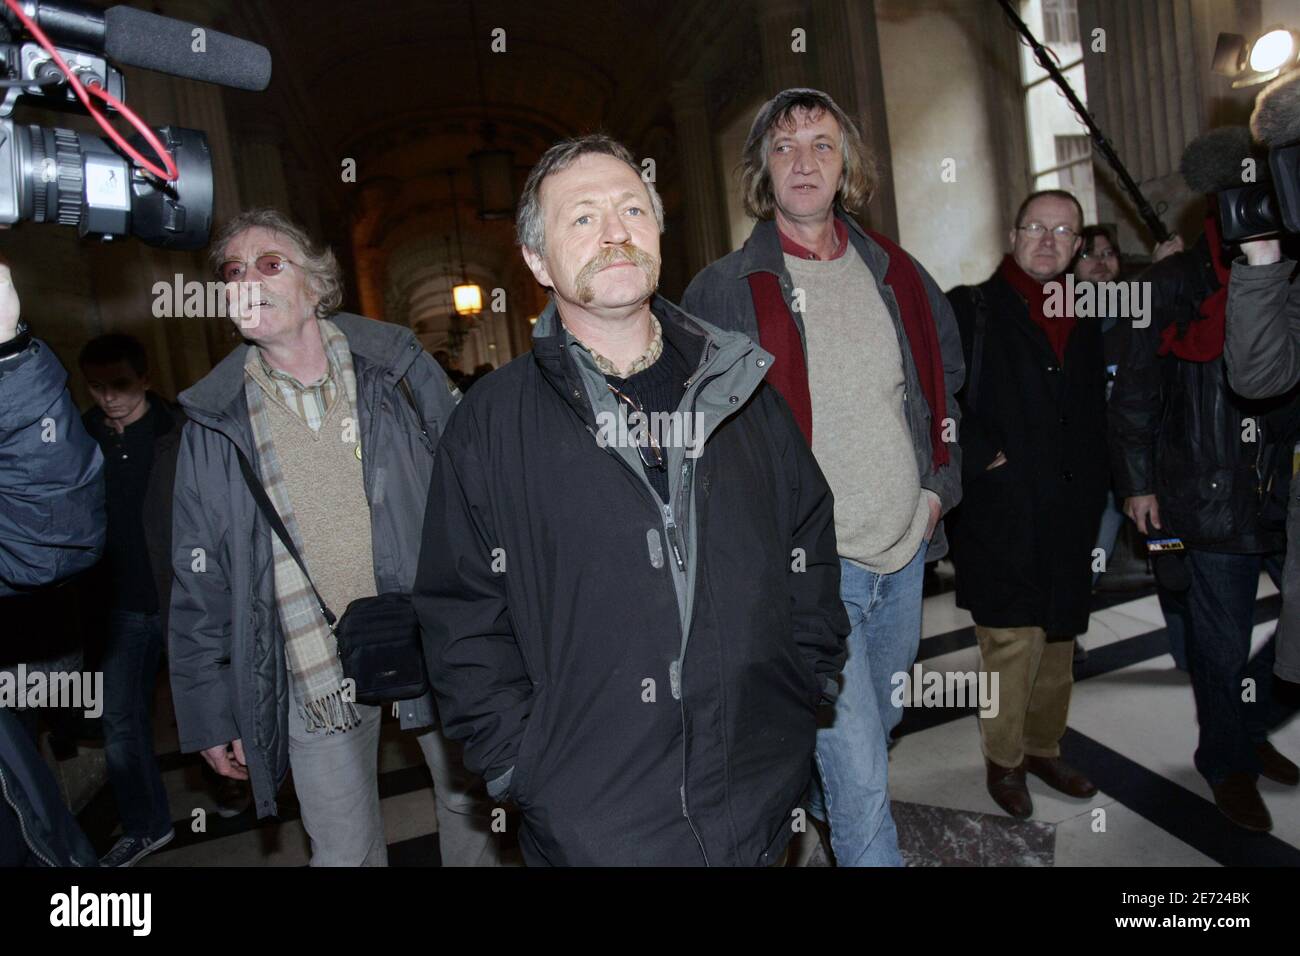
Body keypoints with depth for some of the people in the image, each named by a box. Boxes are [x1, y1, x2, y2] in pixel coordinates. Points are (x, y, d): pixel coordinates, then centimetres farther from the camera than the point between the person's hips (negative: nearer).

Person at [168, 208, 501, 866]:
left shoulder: (399, 371, -3)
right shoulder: (215, 419, 0)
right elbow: (198, 581, 5)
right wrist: (209, 713, 4)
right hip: (315, 680, 0)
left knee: (469, 807, 18)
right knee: (344, 853, 11)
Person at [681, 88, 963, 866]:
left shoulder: (897, 276, 7)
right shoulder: (722, 291, -8)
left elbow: (945, 383, 20)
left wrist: (939, 487, 10)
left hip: (906, 550, 6)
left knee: (875, 727, 25)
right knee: (861, 771, -5)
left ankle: (829, 811, 54)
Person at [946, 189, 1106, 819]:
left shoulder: (1082, 324, 16)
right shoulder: (970, 310, -4)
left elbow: (1093, 425, 23)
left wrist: (1092, 503, 16)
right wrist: (979, 458, -14)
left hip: (1066, 524, 7)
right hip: (1000, 521, -6)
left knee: (1057, 643, 15)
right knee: (1012, 646, -2)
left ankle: (1044, 749, 33)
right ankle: (1004, 762, 18)